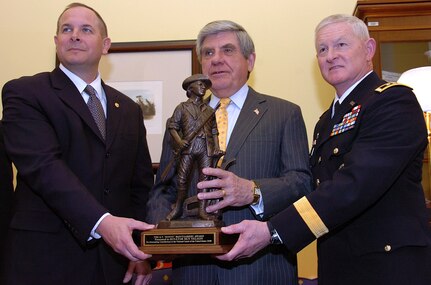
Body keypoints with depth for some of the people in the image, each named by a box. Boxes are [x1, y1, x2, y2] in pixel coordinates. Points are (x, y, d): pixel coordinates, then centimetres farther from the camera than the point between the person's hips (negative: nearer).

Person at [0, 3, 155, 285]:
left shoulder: (130, 110, 12)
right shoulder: (24, 93, -3)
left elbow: (141, 185, 11)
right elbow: (44, 166, -17)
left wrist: (142, 254, -1)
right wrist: (101, 222, -28)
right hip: (46, 261, -4)